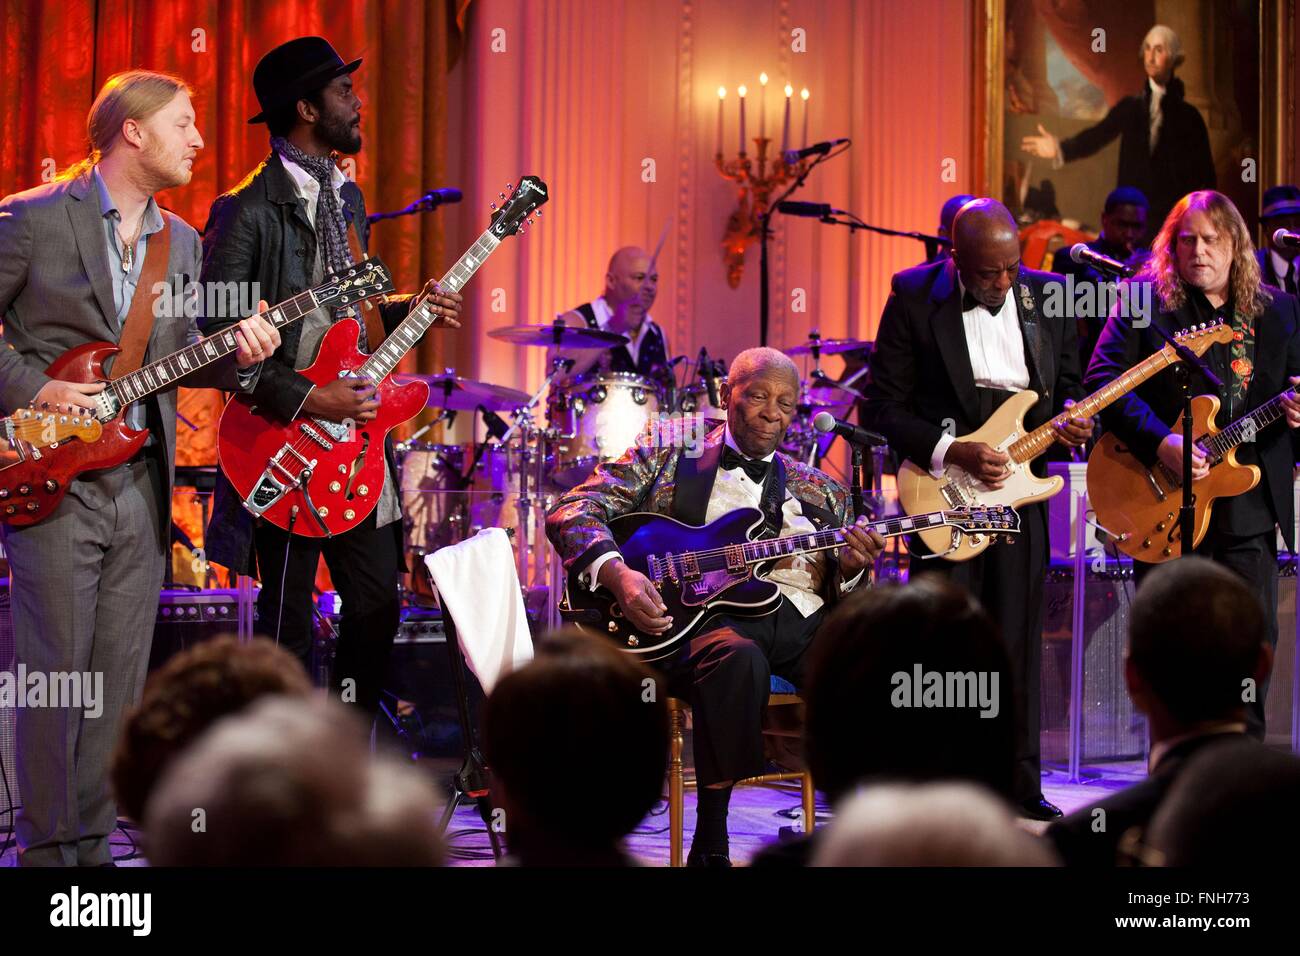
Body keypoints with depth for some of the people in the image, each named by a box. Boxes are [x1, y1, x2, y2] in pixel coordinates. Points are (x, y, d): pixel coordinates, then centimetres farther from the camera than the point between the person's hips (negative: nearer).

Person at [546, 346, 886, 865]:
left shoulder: (821, 491, 24)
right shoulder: (666, 457, 14)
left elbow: (840, 594, 21)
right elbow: (571, 512, 3)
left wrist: (850, 570, -3)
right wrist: (618, 574, -15)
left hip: (803, 621, 4)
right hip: (697, 614, -3)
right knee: (737, 658, -39)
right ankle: (710, 846, -26)